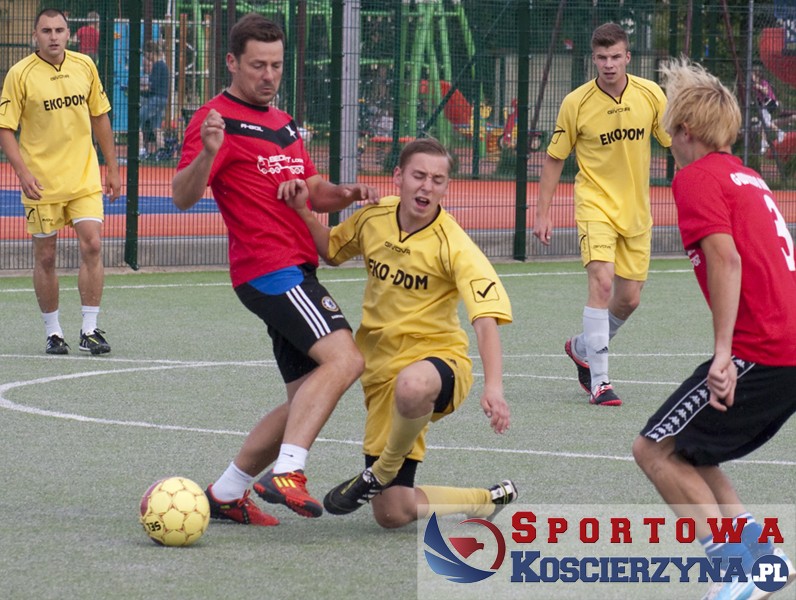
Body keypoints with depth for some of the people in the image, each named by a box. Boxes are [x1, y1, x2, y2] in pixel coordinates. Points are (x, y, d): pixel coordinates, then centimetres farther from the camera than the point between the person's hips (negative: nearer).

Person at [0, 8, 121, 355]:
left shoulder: (85, 66, 4)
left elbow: (99, 117, 14)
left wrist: (112, 167, 13)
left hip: (85, 177, 2)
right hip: (41, 182, -2)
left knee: (92, 246, -9)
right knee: (45, 257, 4)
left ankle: (89, 331, -3)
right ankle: (53, 333, 16)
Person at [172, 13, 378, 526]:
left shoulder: (283, 124, 22)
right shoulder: (218, 119, -6)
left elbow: (313, 191, 29)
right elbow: (183, 197, -16)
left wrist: (346, 194, 7)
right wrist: (206, 154, -35)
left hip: (296, 272, 9)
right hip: (268, 268, -9)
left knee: (307, 398, 8)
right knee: (343, 358, -26)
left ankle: (225, 495, 15)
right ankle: (286, 473, -34)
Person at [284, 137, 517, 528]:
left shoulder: (453, 246, -17)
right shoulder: (373, 218, 0)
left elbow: (486, 320, -26)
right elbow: (331, 251, 23)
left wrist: (493, 386, -41)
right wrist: (302, 211, 4)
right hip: (381, 368, 5)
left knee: (412, 385, -46)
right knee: (393, 514, 0)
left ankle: (380, 475, -15)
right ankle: (489, 500, 27)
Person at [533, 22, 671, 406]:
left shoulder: (650, 94, -5)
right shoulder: (576, 103, -10)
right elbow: (554, 159, 0)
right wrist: (542, 213, -2)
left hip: (636, 210, 4)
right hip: (596, 205, -4)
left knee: (629, 300, 9)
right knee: (602, 282, -23)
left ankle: (580, 349, 38)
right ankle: (599, 381, -22)